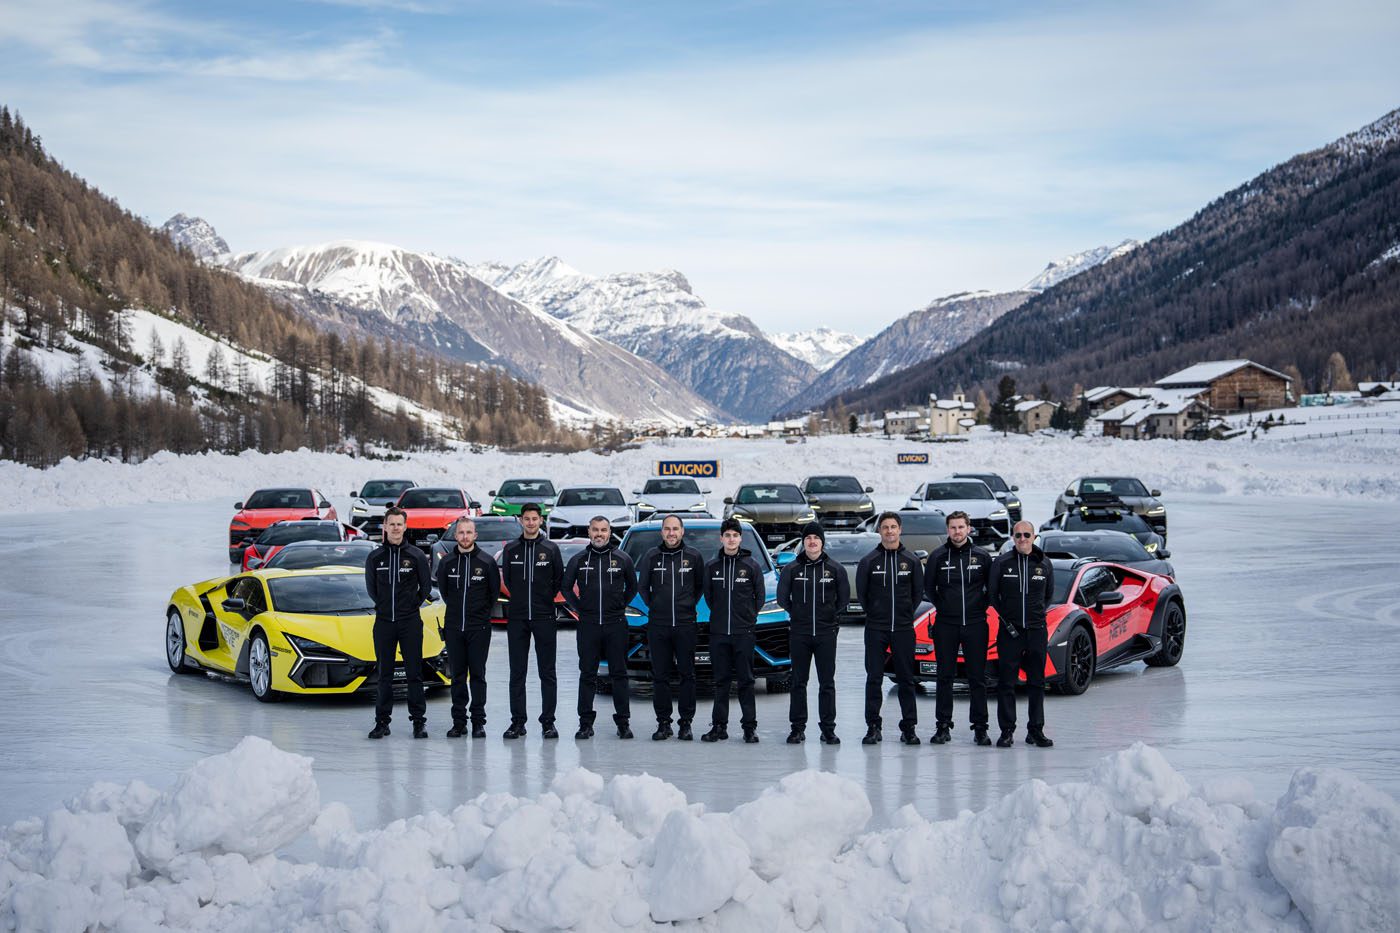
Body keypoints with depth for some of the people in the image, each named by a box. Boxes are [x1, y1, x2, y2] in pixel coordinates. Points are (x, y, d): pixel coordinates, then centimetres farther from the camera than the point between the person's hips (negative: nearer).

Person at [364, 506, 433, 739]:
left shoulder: (416, 556, 0)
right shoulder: (374, 557, 4)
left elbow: (426, 587, 9)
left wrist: (413, 605, 7)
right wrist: (384, 606, 12)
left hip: (410, 623, -2)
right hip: (384, 623, 2)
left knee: (414, 673, -1)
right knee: (384, 674, 5)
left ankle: (419, 721, 3)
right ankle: (382, 721, 10)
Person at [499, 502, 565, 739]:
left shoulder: (551, 549, 2)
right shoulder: (510, 549, 6)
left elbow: (559, 579, 8)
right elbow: (507, 579, 15)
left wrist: (545, 599, 6)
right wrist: (521, 599, 10)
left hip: (544, 617, -2)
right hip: (517, 617, 2)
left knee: (547, 672, 1)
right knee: (517, 672, 3)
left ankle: (548, 722, 5)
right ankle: (518, 721, 8)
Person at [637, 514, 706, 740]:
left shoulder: (694, 556, 2)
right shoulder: (652, 556, 4)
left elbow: (701, 585, 14)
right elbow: (642, 586, 15)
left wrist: (689, 605, 9)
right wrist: (654, 606, 11)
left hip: (686, 626, -1)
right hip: (658, 626, 1)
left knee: (687, 675, 2)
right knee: (660, 676, 3)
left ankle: (685, 723, 8)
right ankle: (663, 723, 9)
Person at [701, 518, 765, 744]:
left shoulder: (751, 565, 2)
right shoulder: (712, 566, 7)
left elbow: (760, 595, 9)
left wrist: (749, 616, 6)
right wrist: (721, 615, 11)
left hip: (744, 632, -2)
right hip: (718, 632, 2)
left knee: (746, 681, 0)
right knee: (721, 681, 6)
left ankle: (750, 726, 3)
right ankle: (719, 725, 9)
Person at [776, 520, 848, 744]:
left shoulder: (835, 568, 3)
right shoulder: (792, 569, 3)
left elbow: (844, 598, 12)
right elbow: (782, 597, 11)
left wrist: (829, 616, 11)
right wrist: (799, 614, 11)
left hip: (826, 633, 0)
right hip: (799, 633, 0)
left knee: (827, 683, 1)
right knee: (798, 682, 4)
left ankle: (828, 728, 5)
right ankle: (798, 728, 9)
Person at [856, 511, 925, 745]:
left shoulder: (911, 561, 5)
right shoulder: (869, 561, 2)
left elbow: (918, 593, 12)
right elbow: (861, 592, 8)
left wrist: (906, 613, 9)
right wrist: (875, 614, 9)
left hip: (903, 629, 1)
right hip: (875, 629, -1)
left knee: (906, 679, 4)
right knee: (873, 679, 0)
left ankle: (908, 728, 9)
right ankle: (873, 727, 6)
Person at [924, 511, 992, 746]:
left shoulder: (982, 557, 3)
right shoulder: (937, 557, 3)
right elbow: (928, 588, 12)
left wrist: (980, 607, 5)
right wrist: (942, 607, 9)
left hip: (975, 625, 0)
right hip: (945, 625, 0)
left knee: (978, 677, 1)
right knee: (945, 677, 4)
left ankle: (980, 728, 6)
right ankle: (943, 726, 10)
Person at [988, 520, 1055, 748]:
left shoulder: (1044, 563, 5)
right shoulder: (1001, 563, 0)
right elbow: (992, 594, 6)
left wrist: (1039, 614, 8)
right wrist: (1006, 618, 1)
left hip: (1036, 630, 2)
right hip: (1009, 631, -2)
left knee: (1036, 682, 5)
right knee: (1006, 682, -2)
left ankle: (1036, 730, 11)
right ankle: (1007, 731, 4)